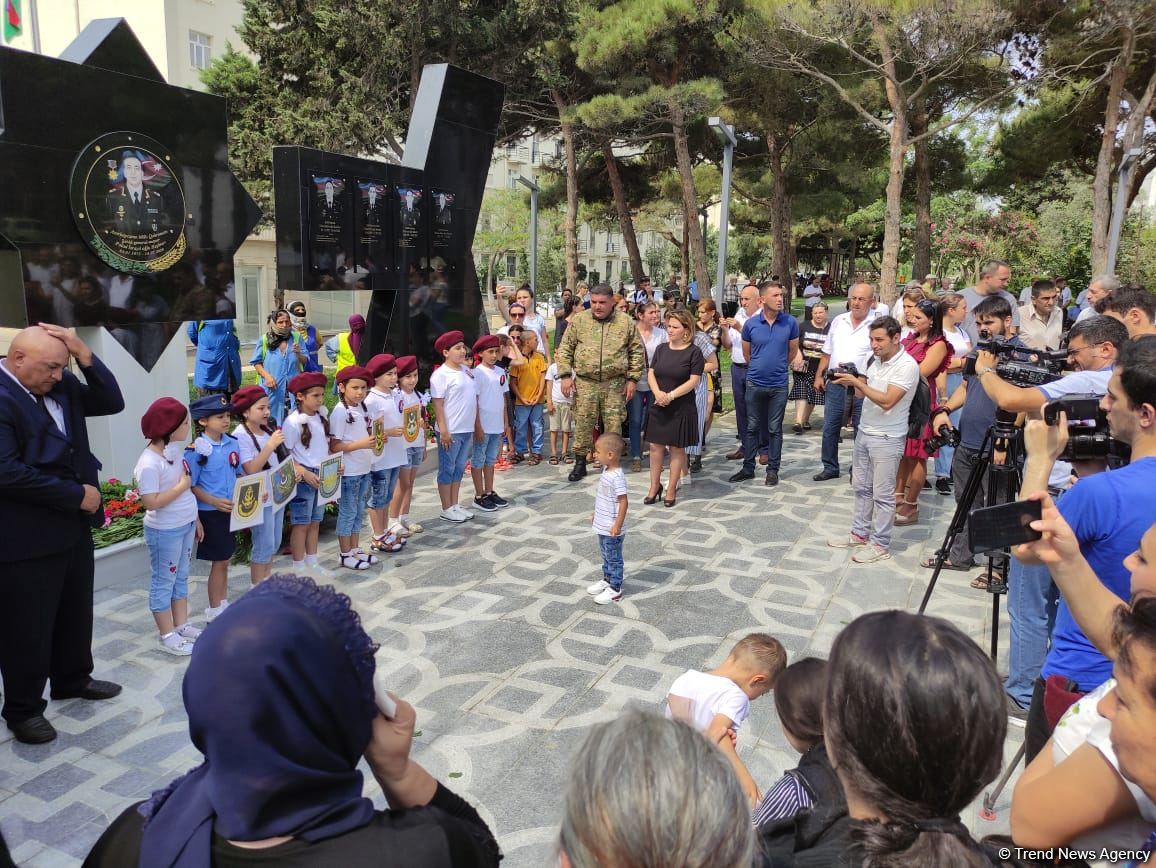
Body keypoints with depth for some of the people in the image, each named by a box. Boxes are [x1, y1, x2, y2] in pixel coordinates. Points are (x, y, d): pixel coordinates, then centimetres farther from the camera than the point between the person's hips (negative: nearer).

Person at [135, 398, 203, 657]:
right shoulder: (149, 464, -23)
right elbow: (151, 502, -26)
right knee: (164, 582, 6)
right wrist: (182, 486, -20)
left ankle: (181, 626, 30)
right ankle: (167, 636, 17)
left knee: (181, 577, 18)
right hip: (165, 531, -8)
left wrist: (195, 518, 16)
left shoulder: (175, 451, 3)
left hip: (185, 525, 8)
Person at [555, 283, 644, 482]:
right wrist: (566, 375, -3)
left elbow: (637, 351, 7)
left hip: (614, 384, 0)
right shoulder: (579, 320, 2)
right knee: (582, 424, 5)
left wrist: (632, 379, 2)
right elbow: (565, 349, 5)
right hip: (585, 382, 0)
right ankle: (580, 463, 19)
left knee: (614, 424, 5)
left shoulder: (626, 322, 2)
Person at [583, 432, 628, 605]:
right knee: (606, 555, 23)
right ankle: (607, 580, 39)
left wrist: (618, 525, -24)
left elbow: (623, 502, -25)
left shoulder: (617, 477, -26)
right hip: (602, 526, 9)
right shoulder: (606, 470, 4)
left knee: (614, 558, 5)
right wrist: (596, 513, 23)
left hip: (612, 529, -9)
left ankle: (615, 589, 17)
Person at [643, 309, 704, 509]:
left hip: (681, 408, -4)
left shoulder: (694, 352, -8)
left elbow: (693, 381, -13)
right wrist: (657, 393, -13)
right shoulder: (661, 348, 8)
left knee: (677, 449, 5)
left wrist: (670, 395, -20)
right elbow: (651, 373, 5)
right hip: (658, 407, 4)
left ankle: (672, 490, 16)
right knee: (656, 446, 7)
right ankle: (655, 486, 20)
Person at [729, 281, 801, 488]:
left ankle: (773, 470, 18)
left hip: (779, 384, -1)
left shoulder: (791, 322, -6)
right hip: (755, 383, 1)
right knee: (752, 427, 10)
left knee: (775, 429, 8)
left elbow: (793, 351, 9)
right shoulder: (750, 324, -5)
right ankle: (748, 468, 20)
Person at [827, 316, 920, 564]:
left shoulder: (907, 366, -17)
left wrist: (857, 383, -26)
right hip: (864, 431, 8)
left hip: (887, 439, -8)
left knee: (882, 494, 0)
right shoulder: (877, 360, 8)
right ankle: (860, 534, 28)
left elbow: (887, 401, -25)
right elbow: (863, 393, 14)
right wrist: (851, 382, -6)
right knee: (861, 486, 15)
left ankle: (881, 545, 11)